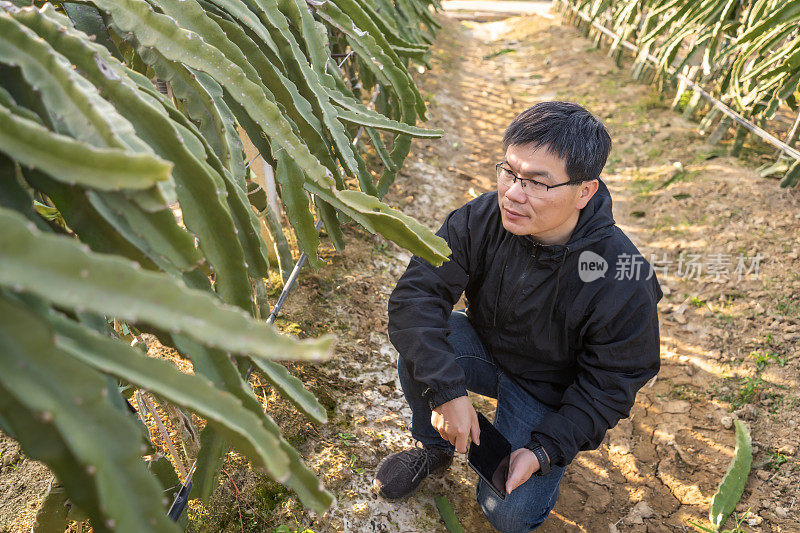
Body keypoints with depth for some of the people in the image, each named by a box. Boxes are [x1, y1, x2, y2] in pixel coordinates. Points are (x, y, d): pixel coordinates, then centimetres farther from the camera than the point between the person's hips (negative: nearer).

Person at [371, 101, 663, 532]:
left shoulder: (623, 283, -30)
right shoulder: (480, 219, -23)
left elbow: (610, 384, -18)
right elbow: (415, 294, -26)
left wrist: (544, 450, -26)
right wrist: (447, 390, -36)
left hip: (549, 389, -2)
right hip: (485, 348, 3)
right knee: (417, 347, -28)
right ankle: (435, 448, 3)